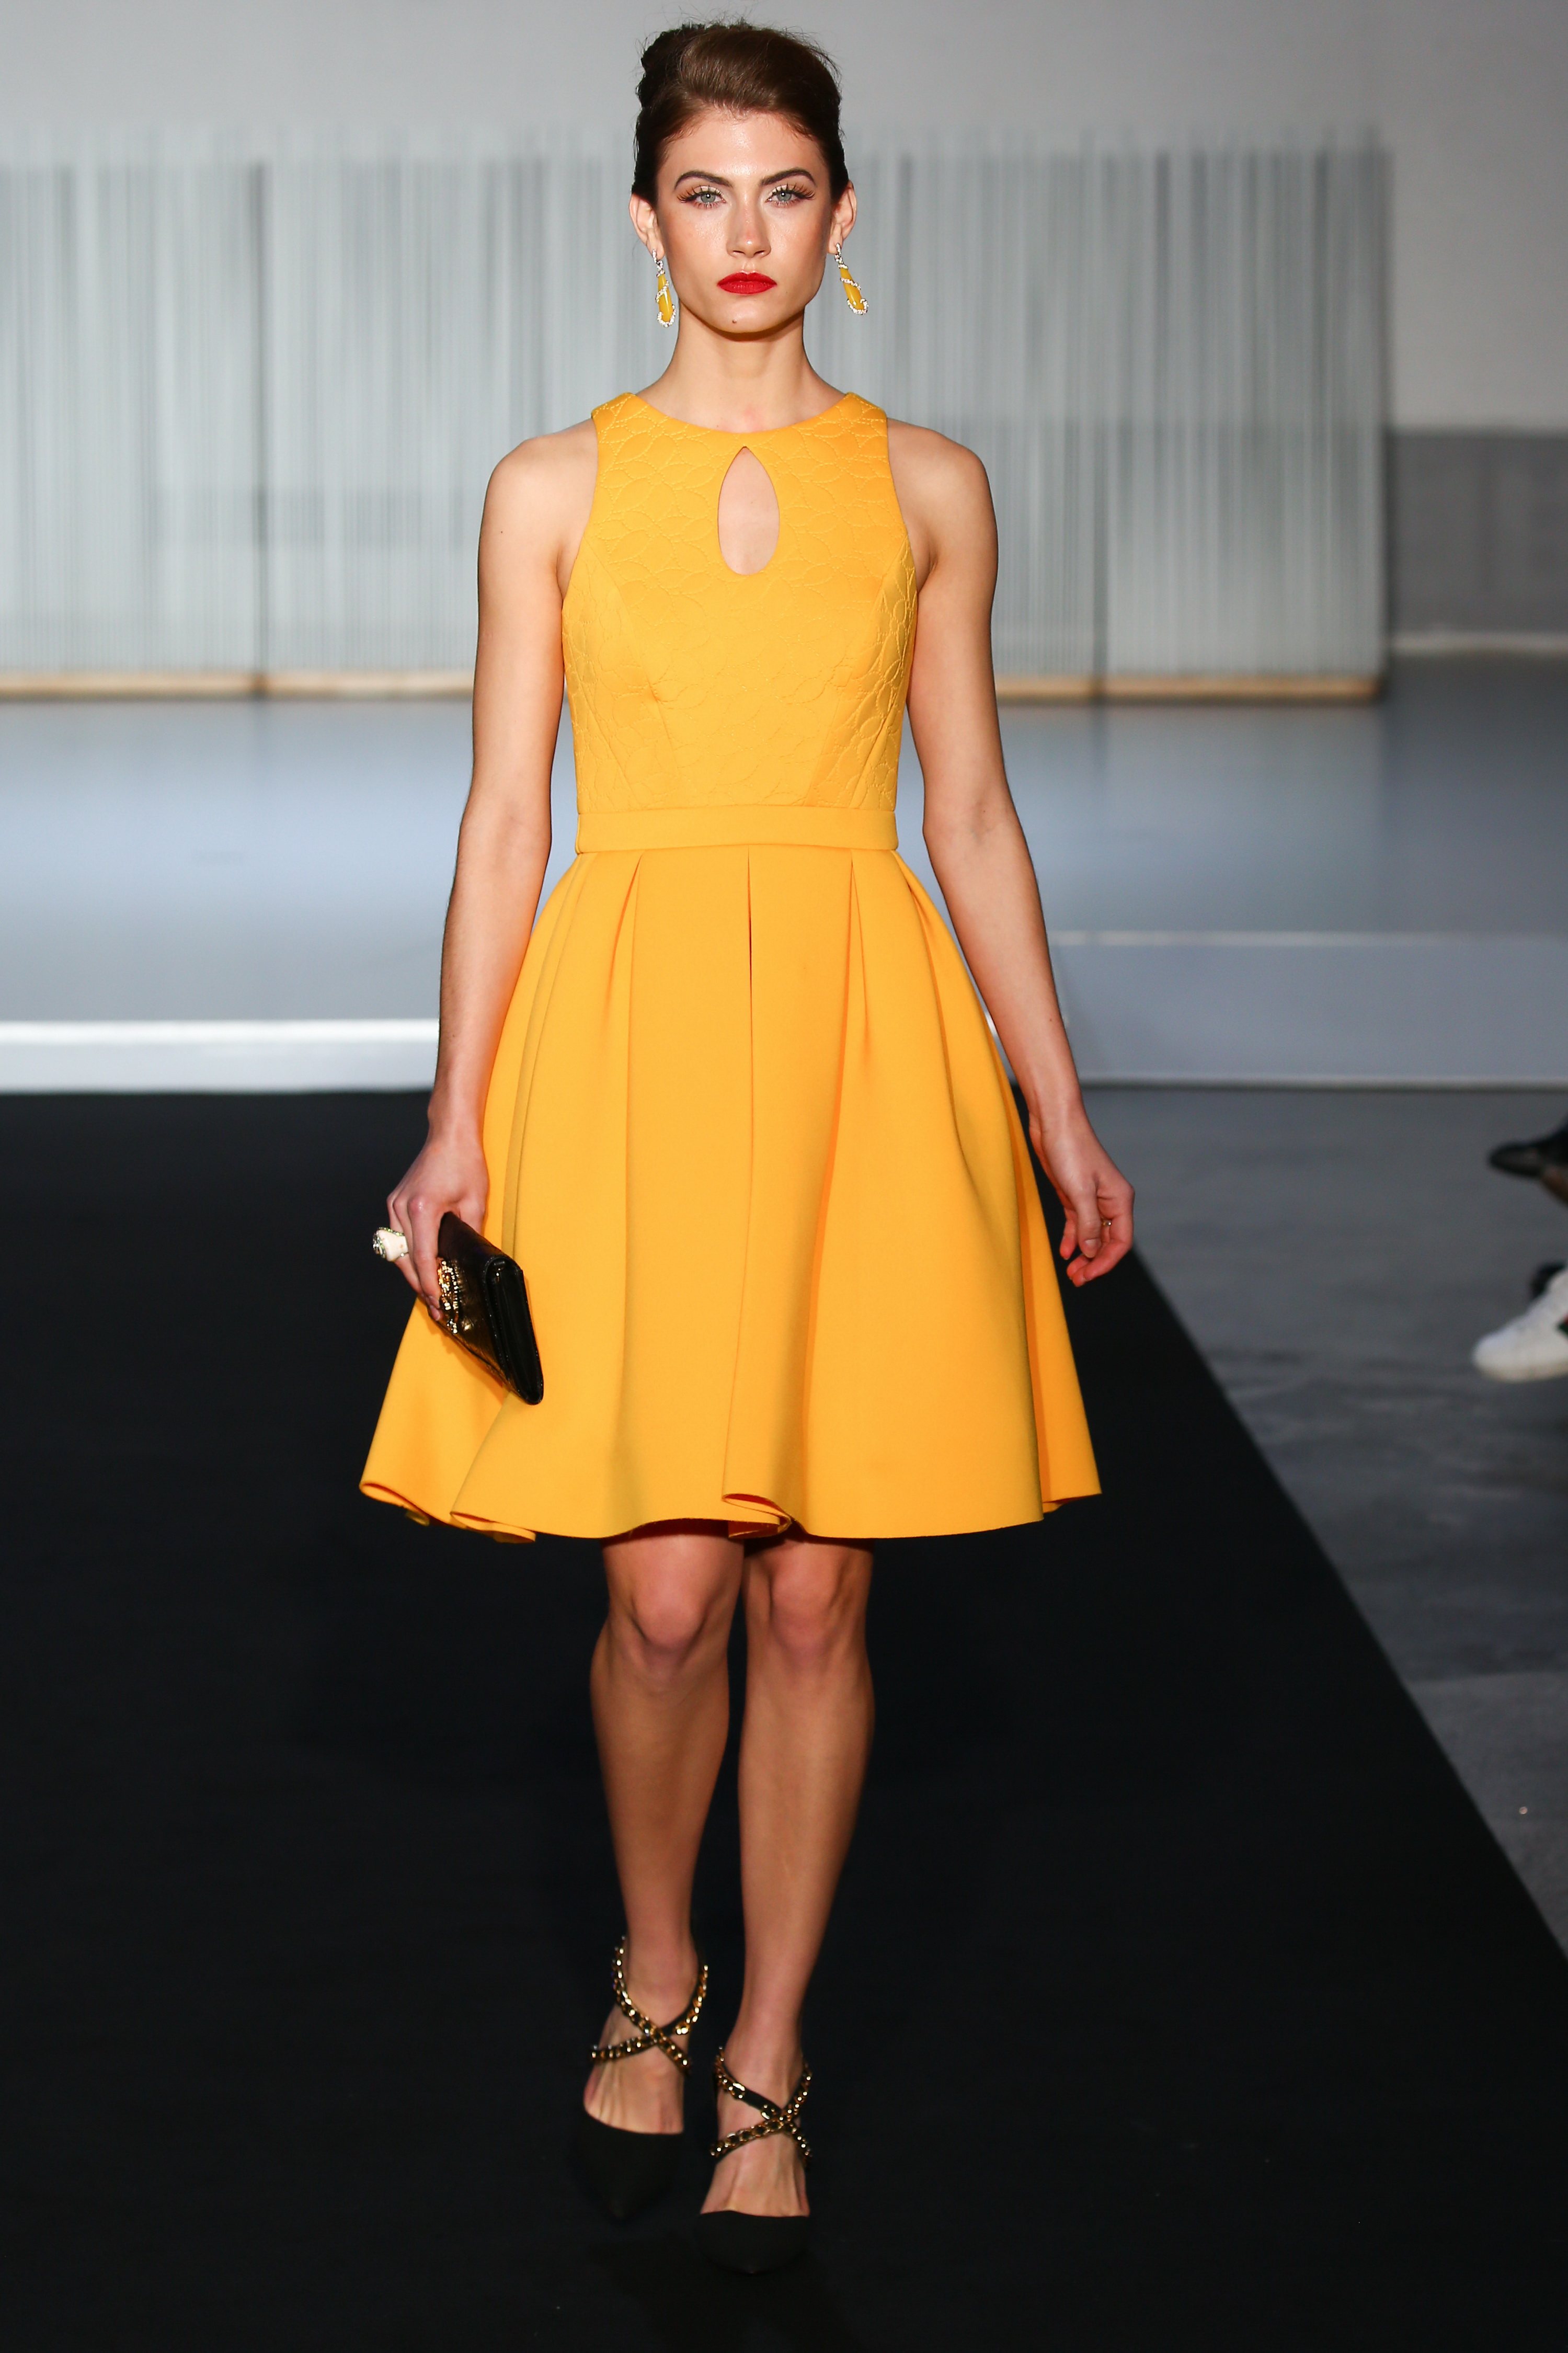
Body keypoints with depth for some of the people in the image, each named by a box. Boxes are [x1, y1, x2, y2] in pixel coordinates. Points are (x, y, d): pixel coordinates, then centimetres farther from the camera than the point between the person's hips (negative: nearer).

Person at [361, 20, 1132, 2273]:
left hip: (863, 1040, 1)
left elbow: (972, 816, 11)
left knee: (815, 1588, 2)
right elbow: (504, 822, 5)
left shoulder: (927, 490, 8)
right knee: (667, 1587, -4)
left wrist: (1058, 1109, 8)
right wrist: (458, 1118, -2)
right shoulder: (553, 491, 5)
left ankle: (768, 2060, 17)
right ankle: (654, 1980, 23)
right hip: (627, 1034, -1)